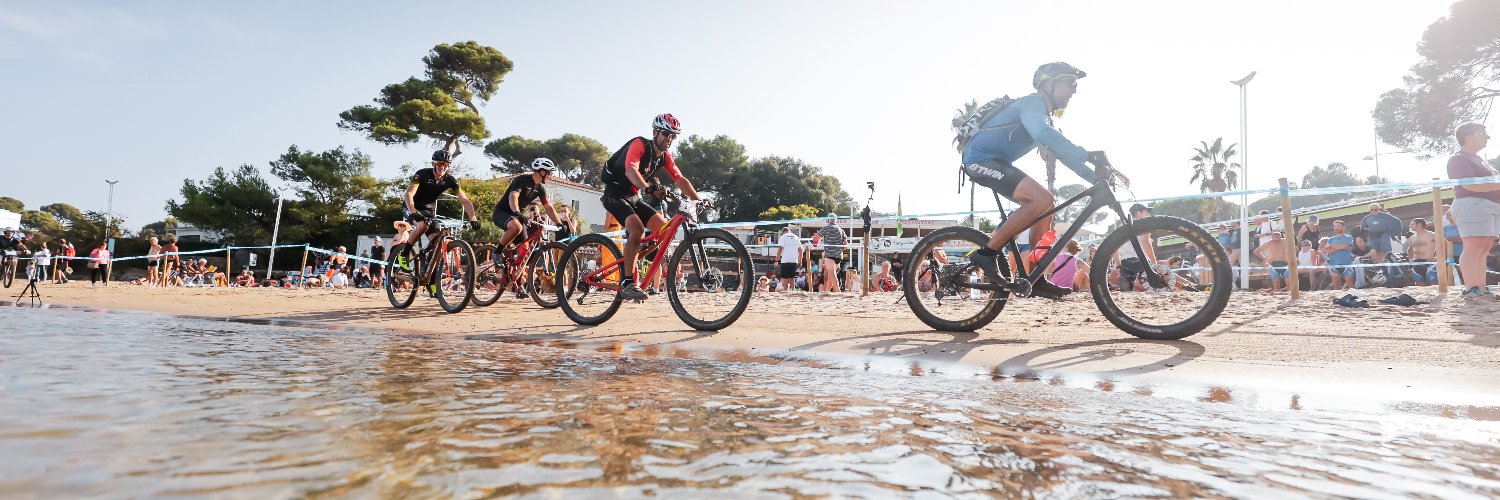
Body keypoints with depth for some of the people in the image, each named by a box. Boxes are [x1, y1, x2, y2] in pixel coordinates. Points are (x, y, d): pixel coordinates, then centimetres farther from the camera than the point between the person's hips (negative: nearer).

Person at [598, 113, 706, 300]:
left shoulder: (665, 156, 4)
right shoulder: (639, 144, -19)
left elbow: (680, 180, 1)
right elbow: (630, 170, -36)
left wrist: (699, 201, -11)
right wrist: (649, 188, -54)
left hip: (633, 197, 8)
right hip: (615, 194, -8)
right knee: (637, 229, -29)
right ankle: (627, 283, -24)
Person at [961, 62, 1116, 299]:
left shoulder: (1045, 116, 22)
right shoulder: (1033, 103, -11)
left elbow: (1062, 153, 23)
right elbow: (1042, 133, -33)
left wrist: (1098, 177, 13)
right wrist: (1087, 155, -35)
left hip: (995, 162, 11)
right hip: (982, 159, -11)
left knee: (1044, 208, 7)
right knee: (1042, 200, -24)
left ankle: (1036, 280, 8)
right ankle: (987, 253, -19)